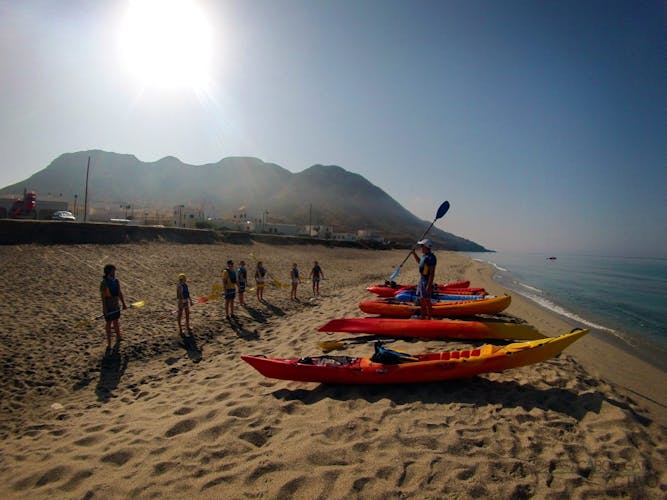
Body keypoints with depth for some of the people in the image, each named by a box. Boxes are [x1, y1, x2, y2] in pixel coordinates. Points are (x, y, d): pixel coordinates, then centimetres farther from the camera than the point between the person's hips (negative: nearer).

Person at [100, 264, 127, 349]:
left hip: (116, 305, 5)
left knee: (116, 321, 19)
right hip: (108, 307, -5)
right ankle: (109, 342, 16)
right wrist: (104, 309, -20)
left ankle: (118, 336, 38)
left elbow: (120, 292, 6)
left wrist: (123, 304, 9)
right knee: (109, 323, 5)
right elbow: (103, 297, -19)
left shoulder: (116, 280, -2)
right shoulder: (104, 283, -21)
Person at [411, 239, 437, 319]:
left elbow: (432, 273, -22)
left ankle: (428, 319, 7)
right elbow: (419, 262, 34)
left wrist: (429, 286, -24)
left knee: (427, 300, -3)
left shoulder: (431, 257, -20)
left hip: (426, 281, -10)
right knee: (421, 300, 16)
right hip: (421, 280, 10)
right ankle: (423, 317, 28)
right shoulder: (424, 256, 10)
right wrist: (414, 253, 24)